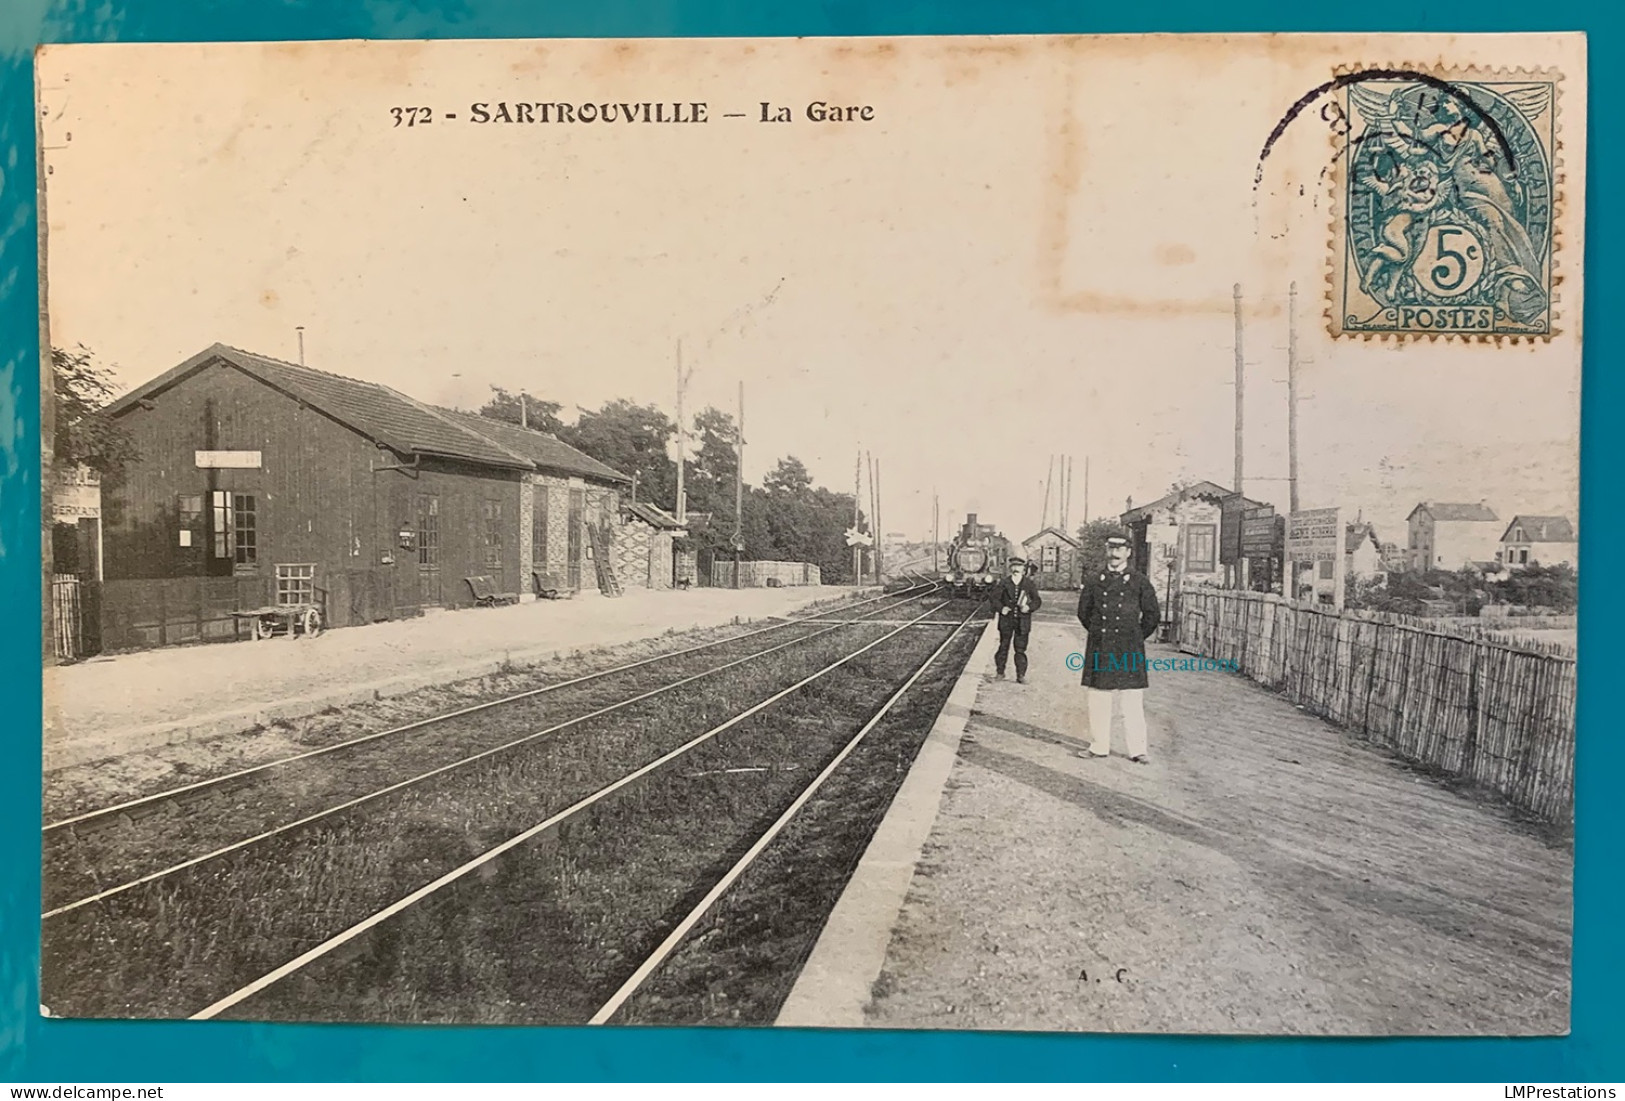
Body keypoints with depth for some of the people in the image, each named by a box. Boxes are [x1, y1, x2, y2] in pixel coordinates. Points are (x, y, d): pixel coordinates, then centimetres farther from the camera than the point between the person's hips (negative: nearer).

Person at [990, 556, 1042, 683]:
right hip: (1006, 620, 1)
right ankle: (1000, 672, 23)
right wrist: (1001, 608, -12)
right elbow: (993, 596, 3)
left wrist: (1029, 607, -16)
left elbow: (1037, 601, 3)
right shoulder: (1004, 583, -2)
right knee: (1003, 647, 9)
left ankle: (1021, 676, 6)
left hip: (1022, 621, -1)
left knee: (1020, 649, -1)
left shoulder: (1030, 584, -1)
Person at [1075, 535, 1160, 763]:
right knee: (1098, 700, 5)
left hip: (1129, 650, -2)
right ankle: (1099, 746, 15)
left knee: (1132, 701, -3)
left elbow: (1153, 615, 7)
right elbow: (1083, 612, 18)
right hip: (1099, 649, 2)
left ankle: (1137, 750, 5)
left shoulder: (1140, 582, 2)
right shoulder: (1094, 582, 8)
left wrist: (1136, 638, 10)